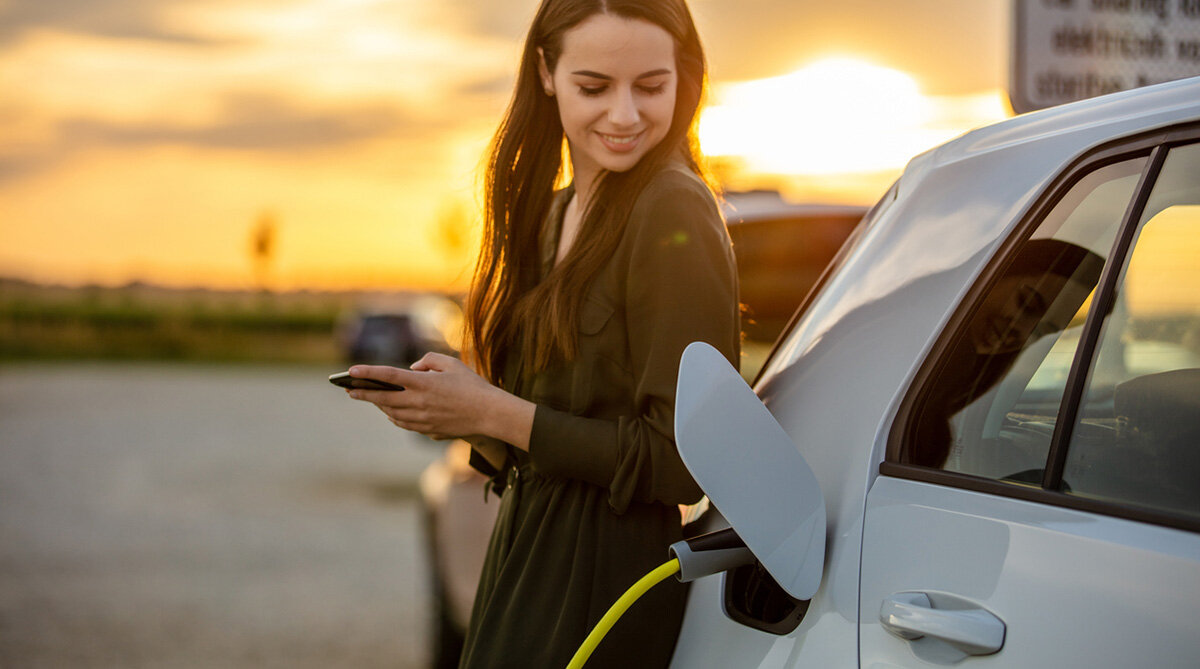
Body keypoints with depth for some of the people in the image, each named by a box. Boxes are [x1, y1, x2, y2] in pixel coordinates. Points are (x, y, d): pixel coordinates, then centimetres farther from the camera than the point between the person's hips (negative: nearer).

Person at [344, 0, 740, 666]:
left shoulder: (674, 215, -15)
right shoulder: (553, 214, 11)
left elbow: (683, 463, -18)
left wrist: (497, 415, -17)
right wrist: (461, 412, -5)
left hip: (602, 595, -8)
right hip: (523, 561, 8)